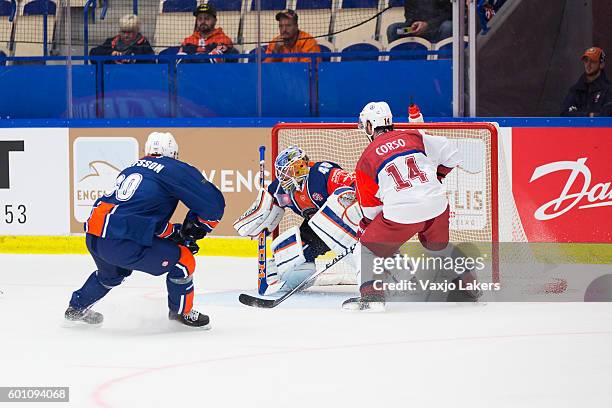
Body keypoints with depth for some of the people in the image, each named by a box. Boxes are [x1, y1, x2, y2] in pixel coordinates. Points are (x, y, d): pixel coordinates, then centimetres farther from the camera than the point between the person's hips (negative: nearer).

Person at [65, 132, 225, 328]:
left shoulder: (130, 170, 23)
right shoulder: (175, 169, 3)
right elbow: (214, 203, 3)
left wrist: (177, 233, 23)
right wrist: (195, 229, 17)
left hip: (93, 237, 8)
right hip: (120, 243, -8)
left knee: (112, 273, 39)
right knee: (182, 259, 7)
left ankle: (77, 308, 54)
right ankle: (182, 312, 21)